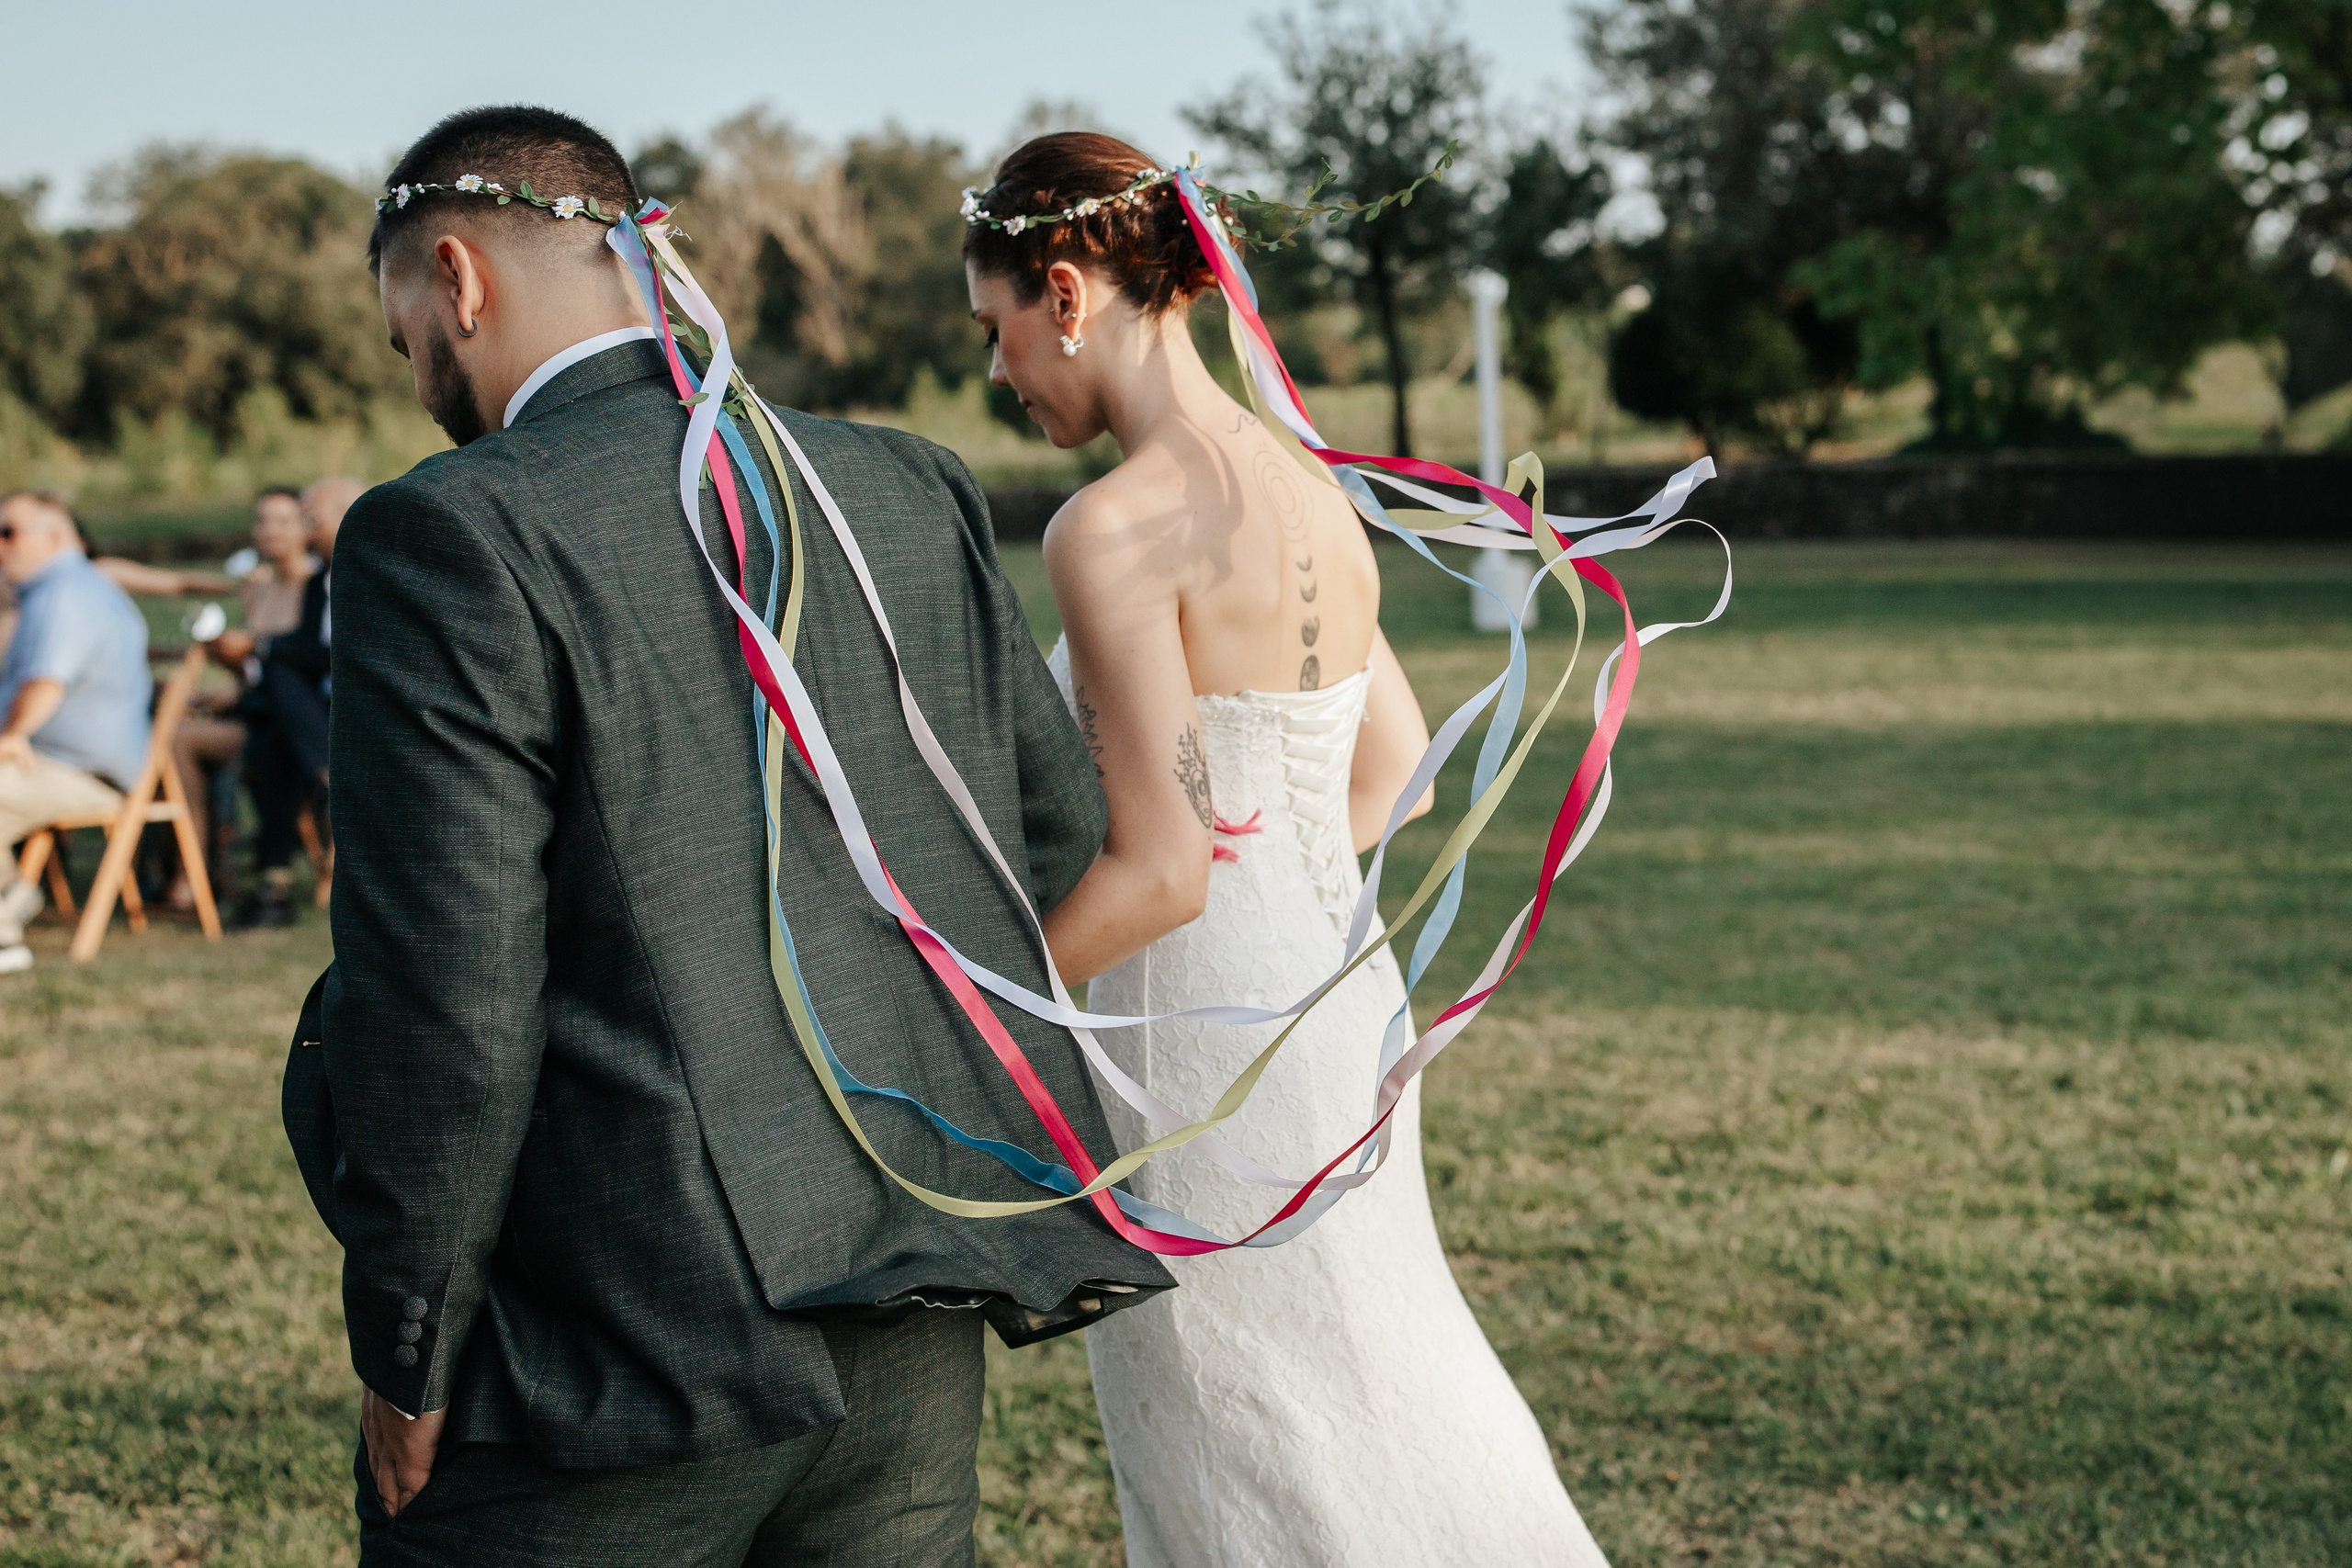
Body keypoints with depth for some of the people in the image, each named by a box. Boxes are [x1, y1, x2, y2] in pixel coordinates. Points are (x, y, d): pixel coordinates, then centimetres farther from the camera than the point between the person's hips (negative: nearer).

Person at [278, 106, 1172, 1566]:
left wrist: (407, 1363, -6)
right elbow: (1063, 823, 12)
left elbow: (444, 994, -17)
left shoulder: (450, 538, -13)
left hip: (614, 1353, -6)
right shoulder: (910, 488, 6)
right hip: (911, 1324, 6)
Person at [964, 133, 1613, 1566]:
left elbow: (1159, 870, -22)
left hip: (1206, 1052, -8)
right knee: (1373, 1383, 22)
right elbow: (1393, 768, 17)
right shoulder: (1312, 497, 6)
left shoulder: (1117, 527, -19)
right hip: (1339, 1002, 8)